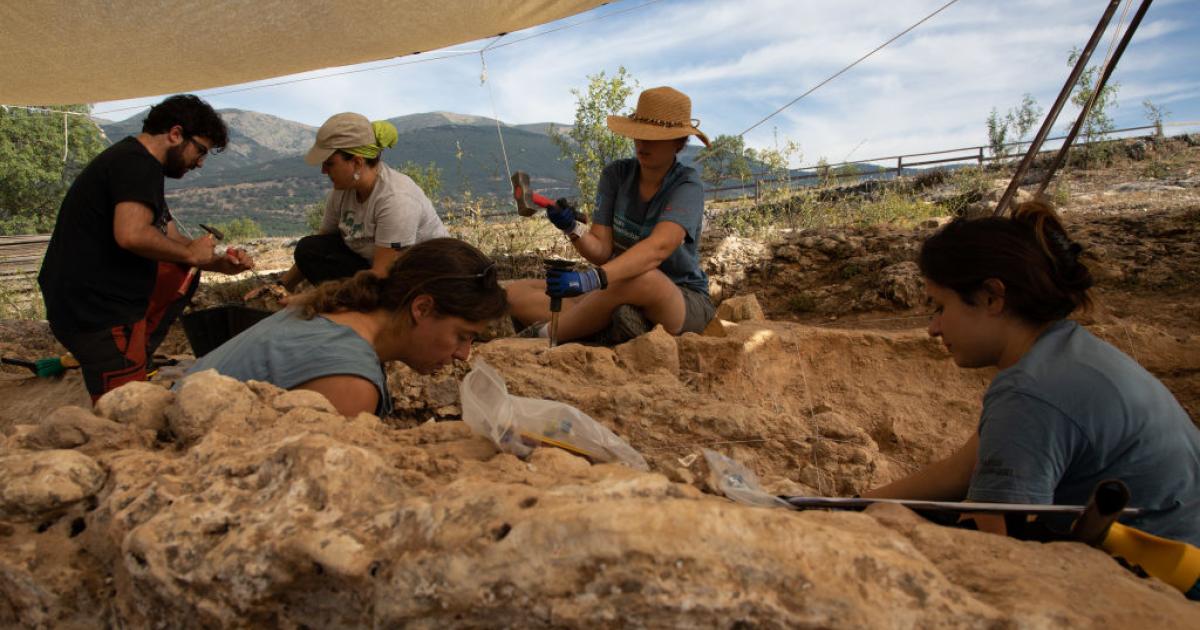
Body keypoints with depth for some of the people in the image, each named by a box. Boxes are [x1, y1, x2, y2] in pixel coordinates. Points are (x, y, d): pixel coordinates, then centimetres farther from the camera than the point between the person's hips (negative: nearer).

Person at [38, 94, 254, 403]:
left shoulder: (134, 161, 18)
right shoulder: (137, 163, -15)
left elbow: (174, 240, 20)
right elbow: (132, 234, -32)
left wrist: (219, 263, 4)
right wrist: (191, 253, -16)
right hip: (98, 314, -10)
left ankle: (137, 355, 12)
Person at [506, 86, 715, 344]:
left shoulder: (687, 186, -14)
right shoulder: (616, 174, 1)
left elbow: (658, 248, -33)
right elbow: (601, 251, -4)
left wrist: (592, 278, -46)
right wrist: (573, 229, -26)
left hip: (686, 303, -5)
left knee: (642, 279, -42)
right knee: (516, 293, -8)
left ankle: (542, 334, -21)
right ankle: (616, 326, -24)